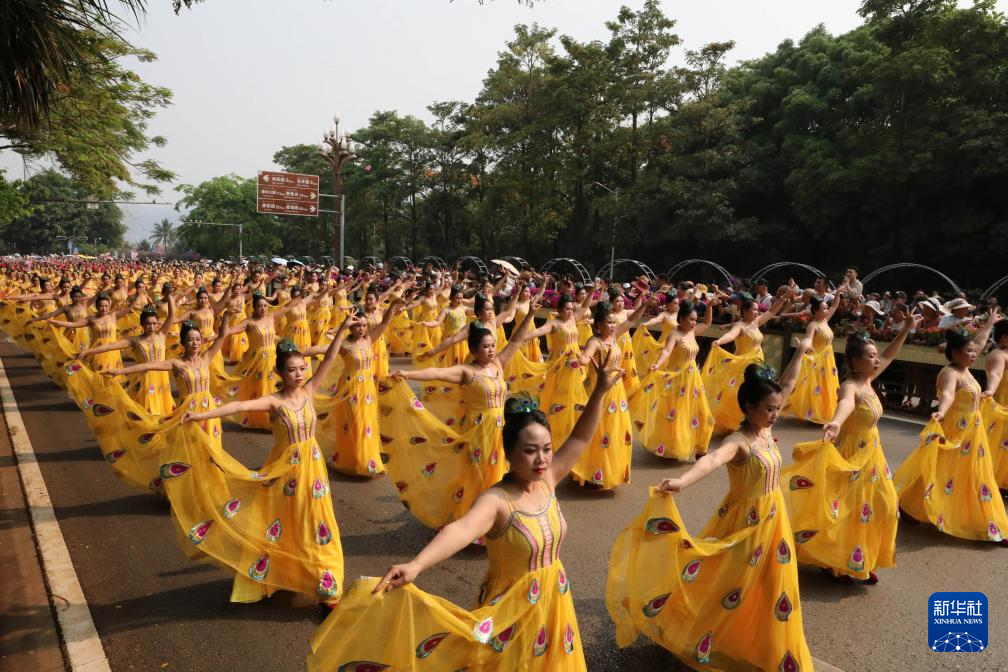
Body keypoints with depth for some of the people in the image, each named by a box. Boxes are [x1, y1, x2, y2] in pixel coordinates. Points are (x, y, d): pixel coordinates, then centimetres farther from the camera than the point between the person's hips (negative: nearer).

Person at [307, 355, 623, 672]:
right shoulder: (496, 501, -26)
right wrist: (416, 565, -61)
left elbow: (578, 439, -3)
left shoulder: (547, 481, -6)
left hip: (553, 603, 6)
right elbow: (461, 530, -44)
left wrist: (599, 392, -14)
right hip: (512, 609, -6)